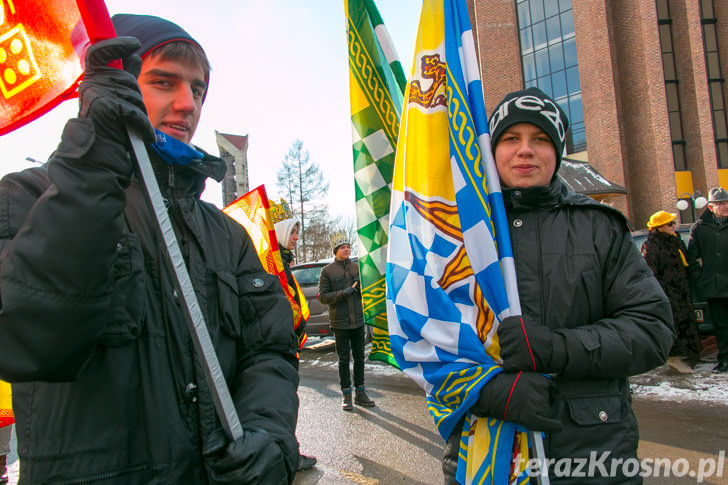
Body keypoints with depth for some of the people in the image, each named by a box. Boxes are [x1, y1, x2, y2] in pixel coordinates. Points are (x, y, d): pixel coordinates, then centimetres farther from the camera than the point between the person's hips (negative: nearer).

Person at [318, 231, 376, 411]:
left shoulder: (357, 268, 9)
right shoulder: (327, 271, -2)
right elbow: (322, 296, -6)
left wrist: (361, 284, -10)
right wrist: (341, 293, -20)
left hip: (358, 320, 3)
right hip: (340, 322, -3)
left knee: (359, 357, 9)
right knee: (344, 359, 2)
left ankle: (360, 393, 20)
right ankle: (346, 396, 12)